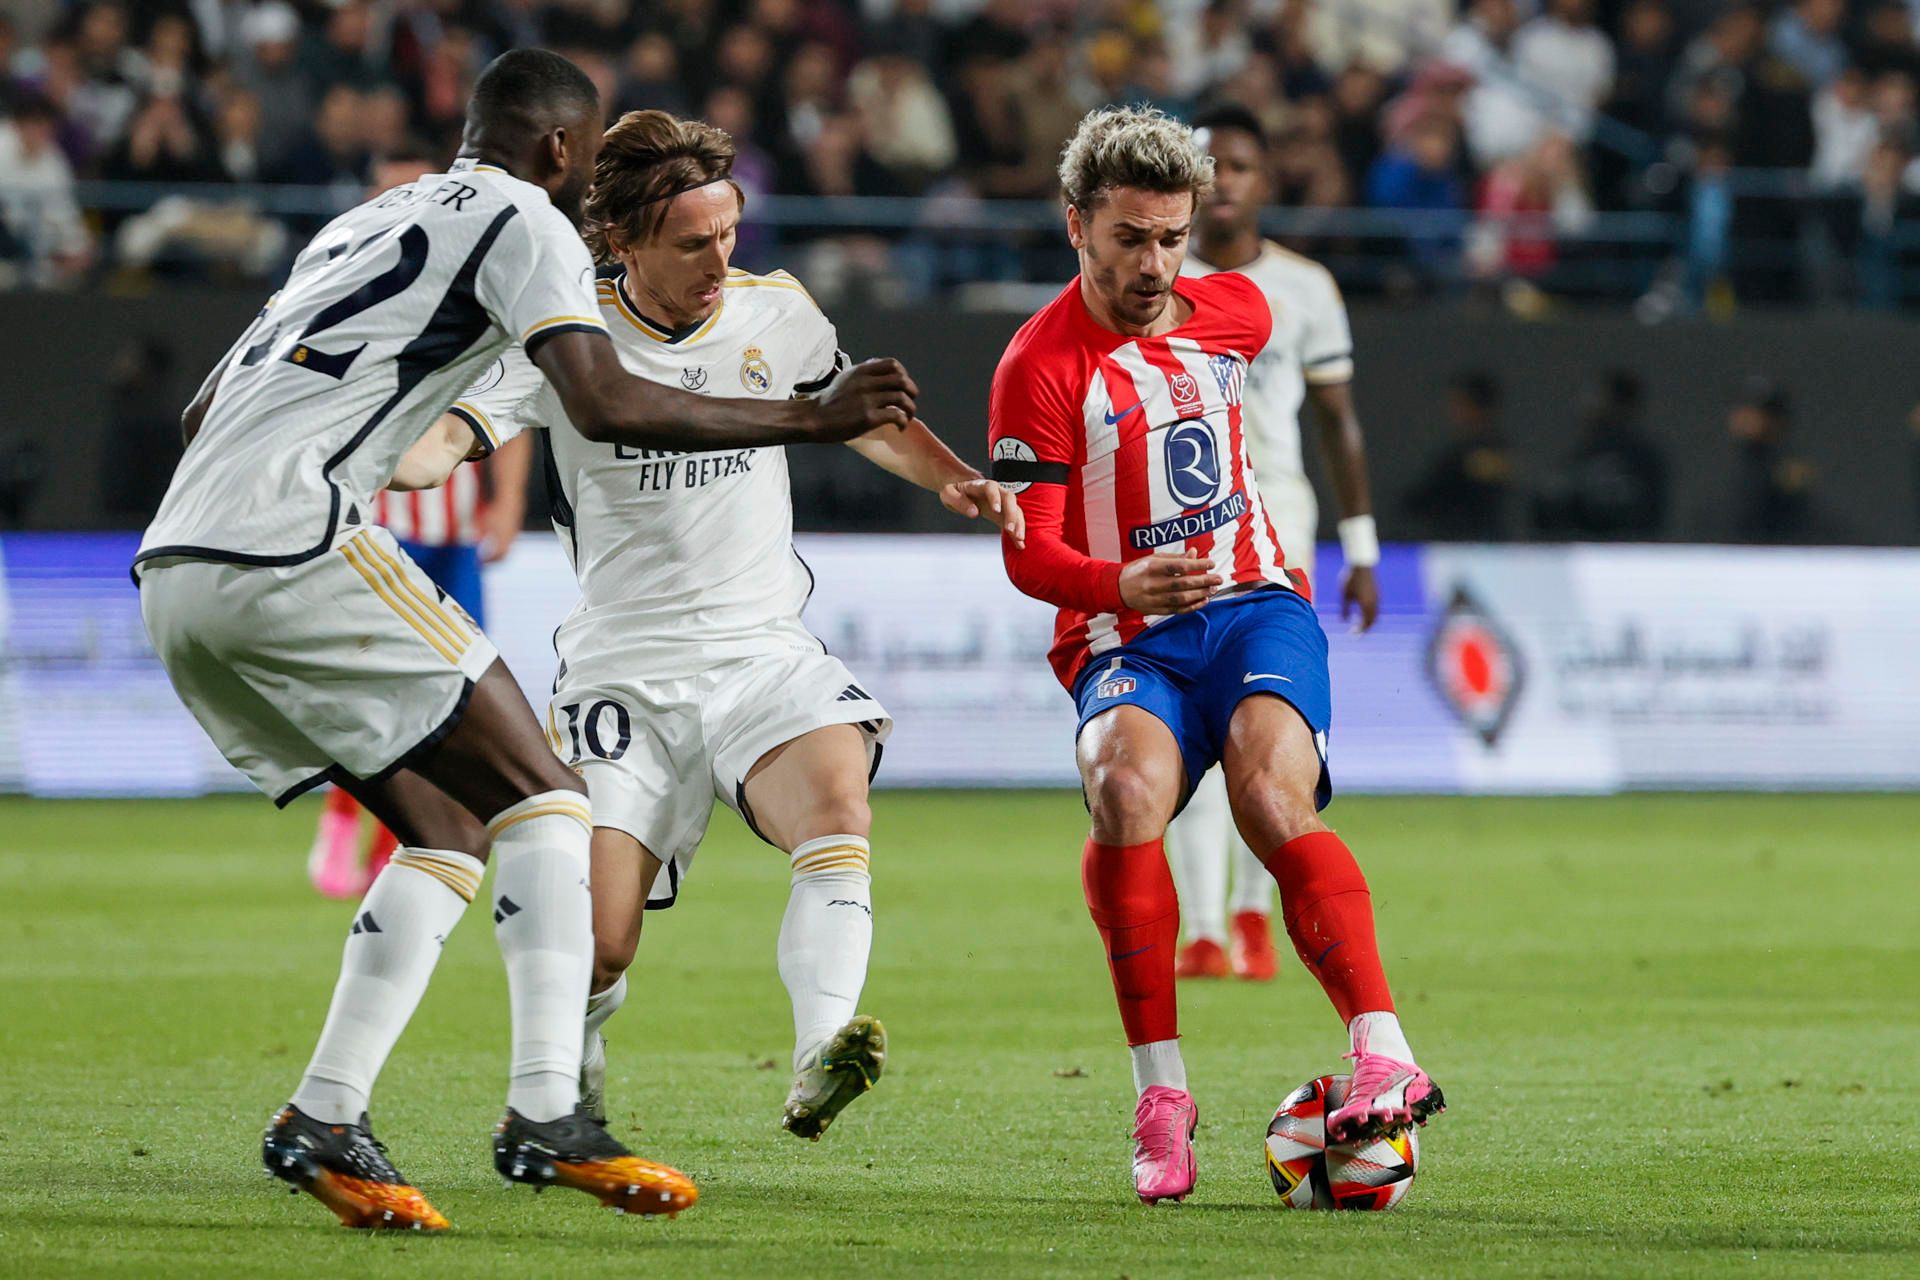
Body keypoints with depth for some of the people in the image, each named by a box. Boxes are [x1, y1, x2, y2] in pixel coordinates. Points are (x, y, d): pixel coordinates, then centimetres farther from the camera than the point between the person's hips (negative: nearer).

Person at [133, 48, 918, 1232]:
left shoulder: (364, 225, 29)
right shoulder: (523, 221, 3)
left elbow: (205, 412, 33)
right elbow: (607, 406, -11)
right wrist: (812, 421, -5)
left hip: (175, 571, 8)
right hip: (288, 546, -8)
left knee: (447, 828, 14)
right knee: (540, 793, -3)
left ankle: (324, 1122, 5)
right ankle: (547, 1115, -14)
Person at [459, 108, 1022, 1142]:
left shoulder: (776, 312, 5)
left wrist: (953, 480, 7)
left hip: (763, 657, 2)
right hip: (622, 670, -2)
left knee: (837, 803, -31)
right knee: (594, 944, -10)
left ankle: (820, 1057, -44)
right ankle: (569, 1085, 23)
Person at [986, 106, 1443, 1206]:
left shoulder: (1237, 313, 8)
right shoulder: (1043, 365, -7)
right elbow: (1030, 551, -10)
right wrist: (1121, 586, -31)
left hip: (1255, 607, 2)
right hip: (1126, 639, -2)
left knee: (1274, 802, -29)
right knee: (1127, 791, -34)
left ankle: (1385, 1054, -39)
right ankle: (1162, 1094, -26)